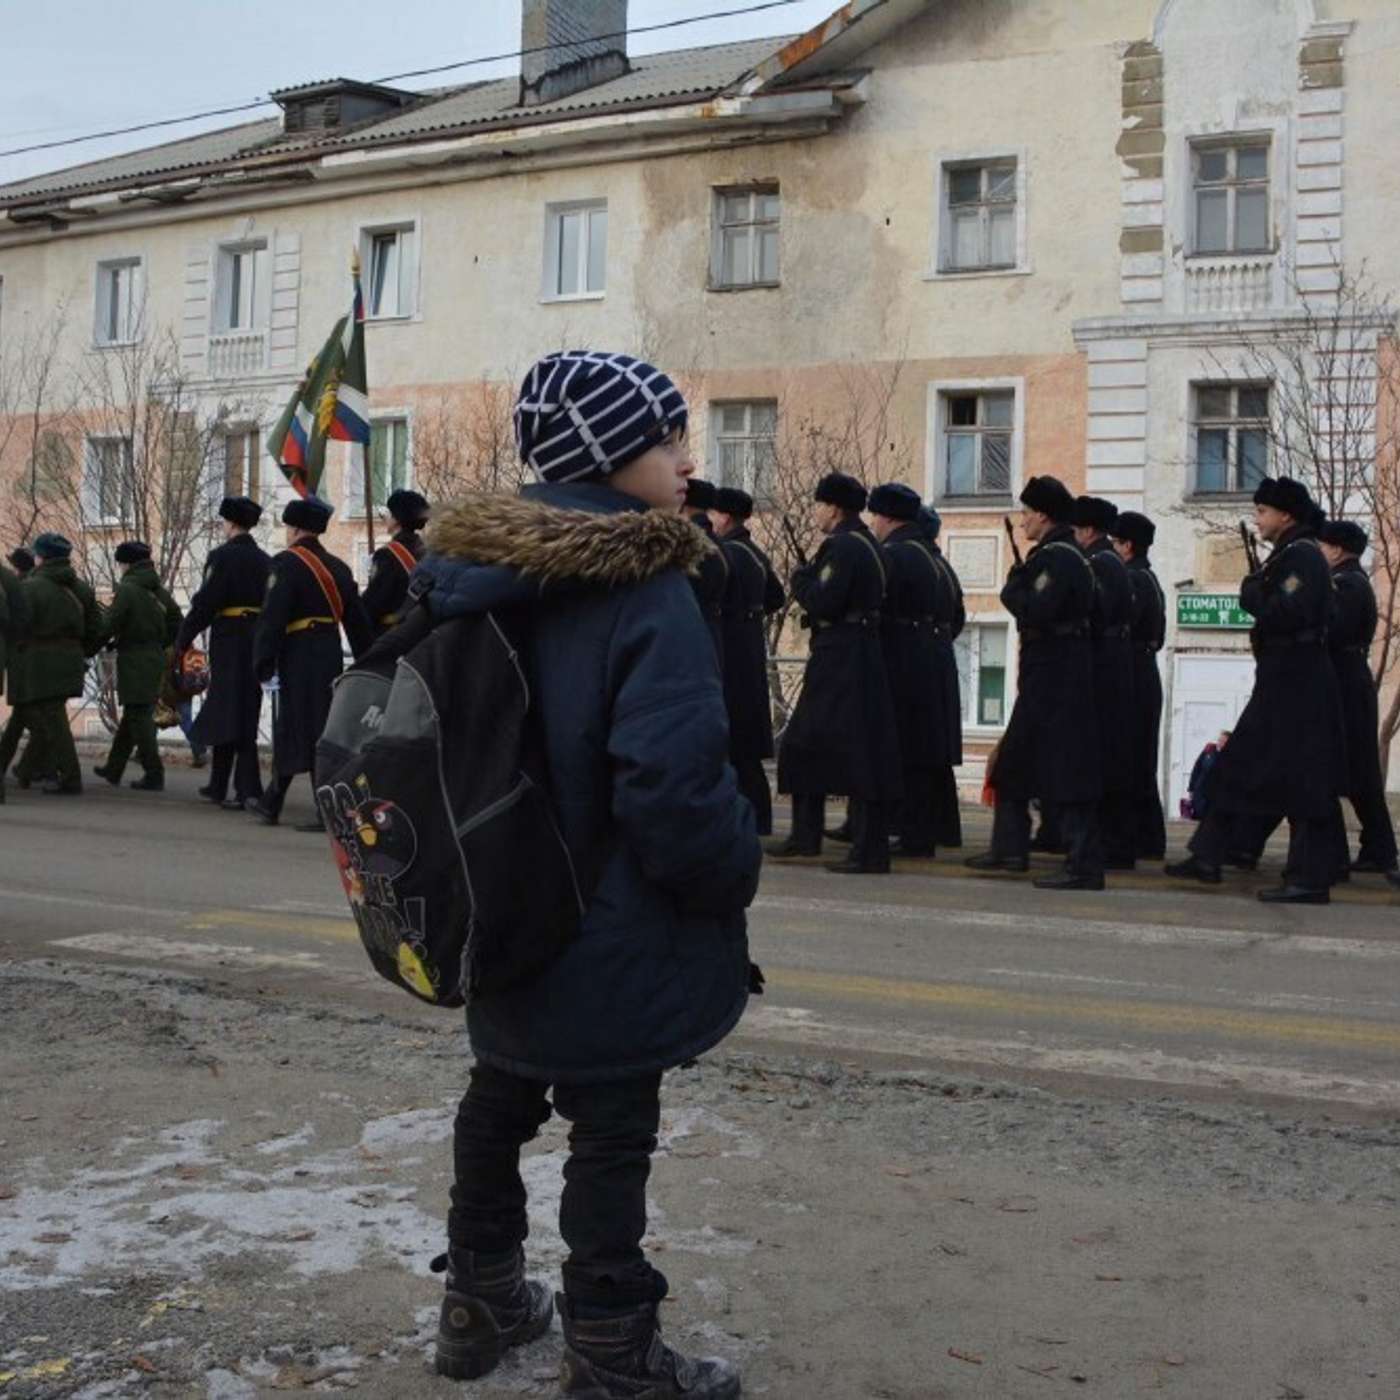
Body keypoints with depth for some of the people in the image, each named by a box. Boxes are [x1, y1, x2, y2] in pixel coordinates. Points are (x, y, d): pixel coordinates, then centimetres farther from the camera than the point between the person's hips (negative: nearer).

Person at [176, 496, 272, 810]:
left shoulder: (223, 556, -10)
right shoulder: (265, 561, 11)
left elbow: (204, 603, -13)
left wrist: (183, 641, -6)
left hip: (229, 641, -7)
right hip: (258, 641, 7)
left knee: (232, 715, -5)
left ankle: (249, 790, -11)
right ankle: (218, 786, 21)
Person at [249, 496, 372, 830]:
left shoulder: (286, 564, -10)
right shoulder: (337, 567, 12)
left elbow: (272, 618, -17)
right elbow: (357, 619, 13)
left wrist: (264, 667, -16)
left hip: (298, 661, -7)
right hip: (331, 658, 7)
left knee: (312, 735, -3)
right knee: (289, 730, 16)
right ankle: (271, 804, 24)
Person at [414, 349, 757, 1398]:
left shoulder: (474, 573, 1)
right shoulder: (646, 589, -22)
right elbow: (678, 785, -29)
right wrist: (734, 876, -11)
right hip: (617, 935, -7)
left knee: (500, 1098, 22)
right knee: (612, 1133, 5)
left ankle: (481, 1303, 38)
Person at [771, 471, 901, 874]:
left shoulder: (844, 547, -15)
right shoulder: (866, 544, 16)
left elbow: (822, 602, -22)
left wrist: (801, 579, -5)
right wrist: (810, 579, 12)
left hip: (843, 660, -11)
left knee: (859, 753, -9)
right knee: (803, 743, 19)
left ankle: (870, 853, -8)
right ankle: (805, 835, 28)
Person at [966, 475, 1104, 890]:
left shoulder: (1058, 557, -15)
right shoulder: (1054, 554, 16)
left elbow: (1038, 611, -26)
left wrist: (1013, 587, -10)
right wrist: (1019, 587, 7)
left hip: (1056, 679, -11)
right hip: (1046, 674, 11)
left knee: (1066, 770, -10)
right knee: (1014, 762, 19)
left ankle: (1085, 866, -9)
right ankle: (1009, 848, 29)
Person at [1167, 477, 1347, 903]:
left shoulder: (1303, 556, -12)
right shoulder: (1286, 556, 18)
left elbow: (1288, 612, -25)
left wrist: (1252, 591, -11)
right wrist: (1257, 591, 5)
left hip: (1298, 686, -11)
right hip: (1281, 681, 11)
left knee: (1303, 780, -6)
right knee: (1239, 767, 12)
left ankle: (1311, 880, -1)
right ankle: (1208, 857, 17)